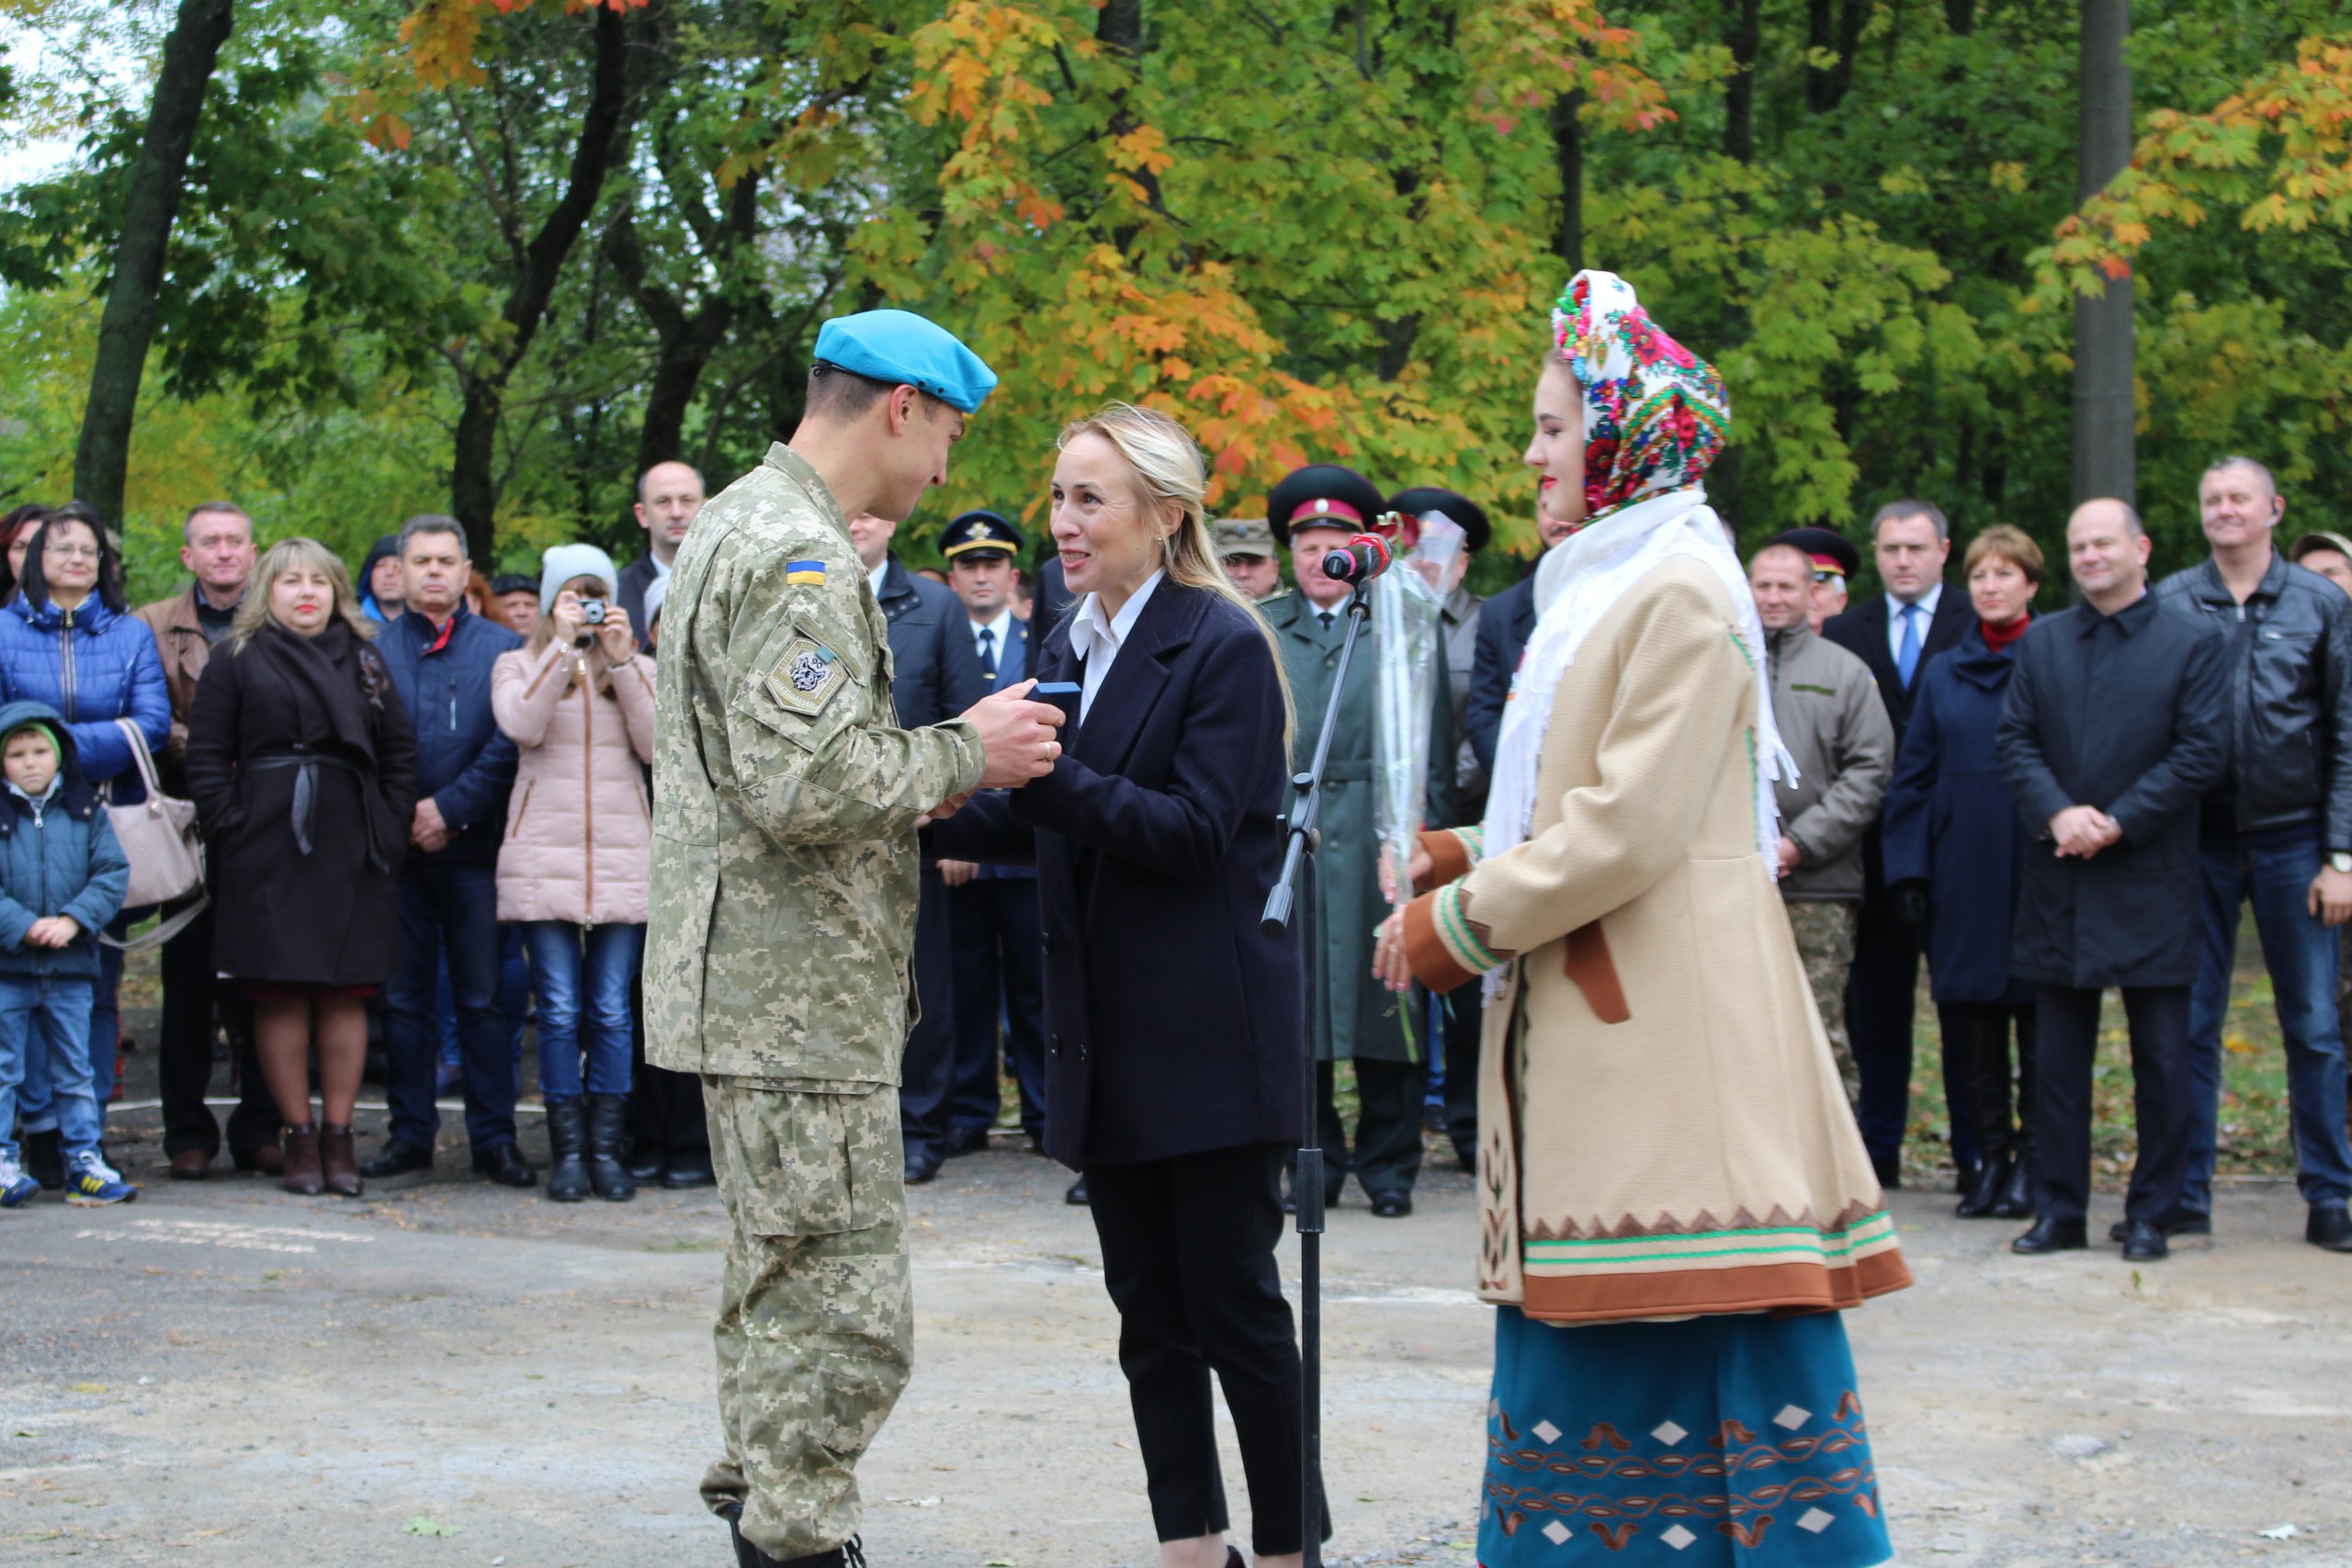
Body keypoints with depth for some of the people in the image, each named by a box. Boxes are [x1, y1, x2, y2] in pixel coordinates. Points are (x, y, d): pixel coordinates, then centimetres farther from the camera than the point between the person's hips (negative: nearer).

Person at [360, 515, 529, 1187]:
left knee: (482, 998, 0)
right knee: (403, 998, 5)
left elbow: (508, 744, -2)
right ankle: (410, 1132, 12)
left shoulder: (503, 647, 6)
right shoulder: (372, 650, 9)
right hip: (396, 849, 1)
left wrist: (451, 809, -9)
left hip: (473, 847, -1)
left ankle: (494, 1137, 5)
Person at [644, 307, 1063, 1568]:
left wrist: (927, 775, 14)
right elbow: (806, 783, -28)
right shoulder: (802, 559, -18)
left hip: (747, 983, 11)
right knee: (845, 1316, -7)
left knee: (781, 1283, 22)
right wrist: (965, 751, -14)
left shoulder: (737, 521, 17)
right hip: (800, 998, -11)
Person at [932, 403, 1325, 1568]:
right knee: (1149, 1313, 11)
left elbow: (1194, 830, -19)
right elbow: (1036, 825, 14)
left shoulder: (1223, 647, -11)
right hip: (1106, 1032, 7)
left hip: (1209, 1027, -7)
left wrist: (1045, 772, -27)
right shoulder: (1069, 645, 13)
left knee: (1234, 1307, -2)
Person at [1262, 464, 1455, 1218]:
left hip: (1380, 837, -1)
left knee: (1386, 1004, 0)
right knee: (1294, 1008, 1)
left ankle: (1388, 1164, 9)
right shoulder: (1259, 631, 12)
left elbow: (1433, 748, 5)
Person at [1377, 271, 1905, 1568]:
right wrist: (1461, 867, 6)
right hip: (1588, 1025, 9)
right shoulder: (1599, 588, 18)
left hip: (1670, 1027, -9)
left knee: (1710, 1333, -8)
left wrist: (1461, 924, -10)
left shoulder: (1680, 592, -11)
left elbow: (1631, 827, -17)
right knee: (1588, 1325, 8)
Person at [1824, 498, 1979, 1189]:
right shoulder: (1843, 633, 11)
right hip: (1877, 841, 3)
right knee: (1877, 1000, 6)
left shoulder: (1980, 628, 2)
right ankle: (1878, 1148, 13)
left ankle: (1975, 1151, 6)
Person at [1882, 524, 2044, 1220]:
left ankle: (2033, 1161, 6)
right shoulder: (1944, 676, 12)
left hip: (2038, 869, -4)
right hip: (1961, 875, 4)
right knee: (1970, 1011, 4)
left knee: (2037, 1012, -1)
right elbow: (1914, 775, 11)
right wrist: (1908, 869, 4)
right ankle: (1993, 1154, 13)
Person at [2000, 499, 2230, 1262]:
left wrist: (2118, 822, -13)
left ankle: (2151, 1215, 9)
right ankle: (2059, 1211, 13)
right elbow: (2015, 738, 6)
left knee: (2161, 1057, 1)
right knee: (2057, 1056, 6)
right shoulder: (2042, 642, 11)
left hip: (2150, 877, -3)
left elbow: (2204, 750, -6)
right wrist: (2056, 813, -11)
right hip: (2060, 878, 3)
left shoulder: (2194, 643, 0)